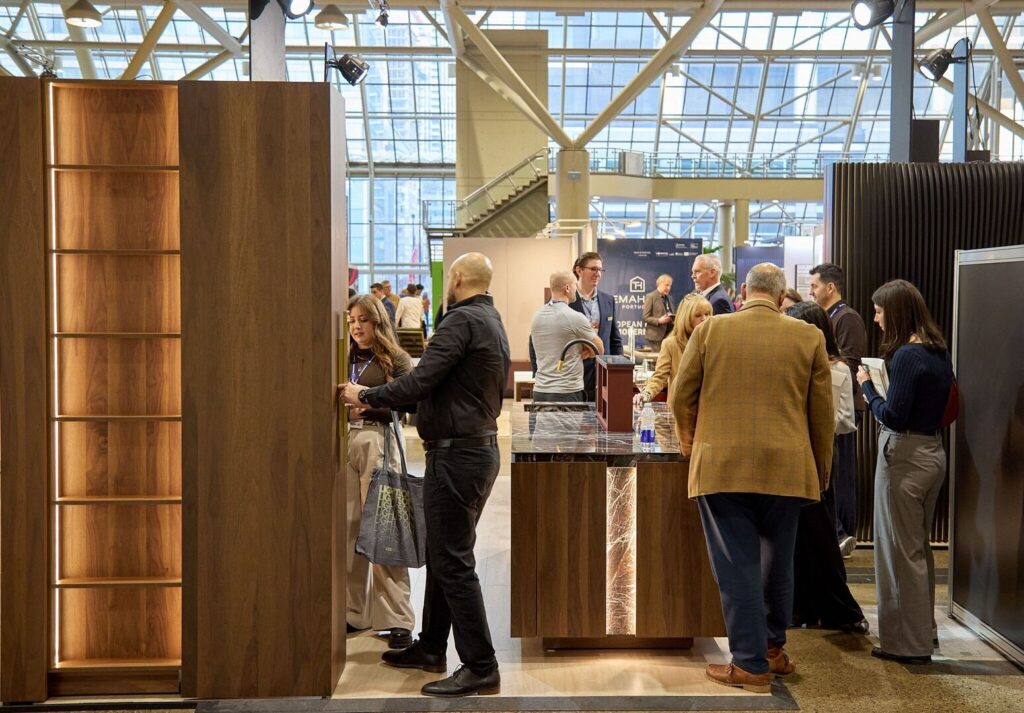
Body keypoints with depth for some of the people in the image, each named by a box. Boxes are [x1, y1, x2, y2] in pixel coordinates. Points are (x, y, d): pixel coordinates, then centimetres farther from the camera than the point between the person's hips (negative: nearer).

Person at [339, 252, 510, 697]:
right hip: (481, 446, 10)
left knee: (453, 562, -5)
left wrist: (366, 396, -9)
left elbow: (421, 380, -22)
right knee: (442, 554, 18)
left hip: (456, 454, -10)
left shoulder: (462, 320, -15)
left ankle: (480, 667, 0)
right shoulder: (493, 322, 16)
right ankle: (430, 648, 29)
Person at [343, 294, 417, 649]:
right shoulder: (344, 360, 16)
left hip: (378, 443, -4)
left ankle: (397, 618, -1)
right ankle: (354, 611, 15)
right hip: (344, 442, 4)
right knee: (348, 528, 3)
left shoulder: (395, 360, 3)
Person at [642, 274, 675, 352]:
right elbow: (646, 317, -7)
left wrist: (673, 318, 0)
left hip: (669, 334, 6)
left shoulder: (668, 298, 18)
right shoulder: (650, 297, -2)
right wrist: (659, 321, -21)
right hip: (656, 334, -6)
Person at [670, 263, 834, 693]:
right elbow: (822, 413, 6)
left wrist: (688, 439, 24)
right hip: (785, 469, 2)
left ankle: (751, 665, 7)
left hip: (722, 467, -2)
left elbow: (681, 397, 5)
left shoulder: (710, 330, -1)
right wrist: (821, 472, 18)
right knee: (776, 564, 18)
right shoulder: (809, 336, 2)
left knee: (737, 566, 4)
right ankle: (773, 648, 31)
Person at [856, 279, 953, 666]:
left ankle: (907, 642, 10)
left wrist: (868, 386, -6)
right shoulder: (938, 351, 9)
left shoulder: (906, 355, -19)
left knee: (900, 549, 1)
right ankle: (924, 630, 32)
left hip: (905, 456, -9)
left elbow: (893, 416, -21)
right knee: (918, 546, 20)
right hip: (933, 451, 9)